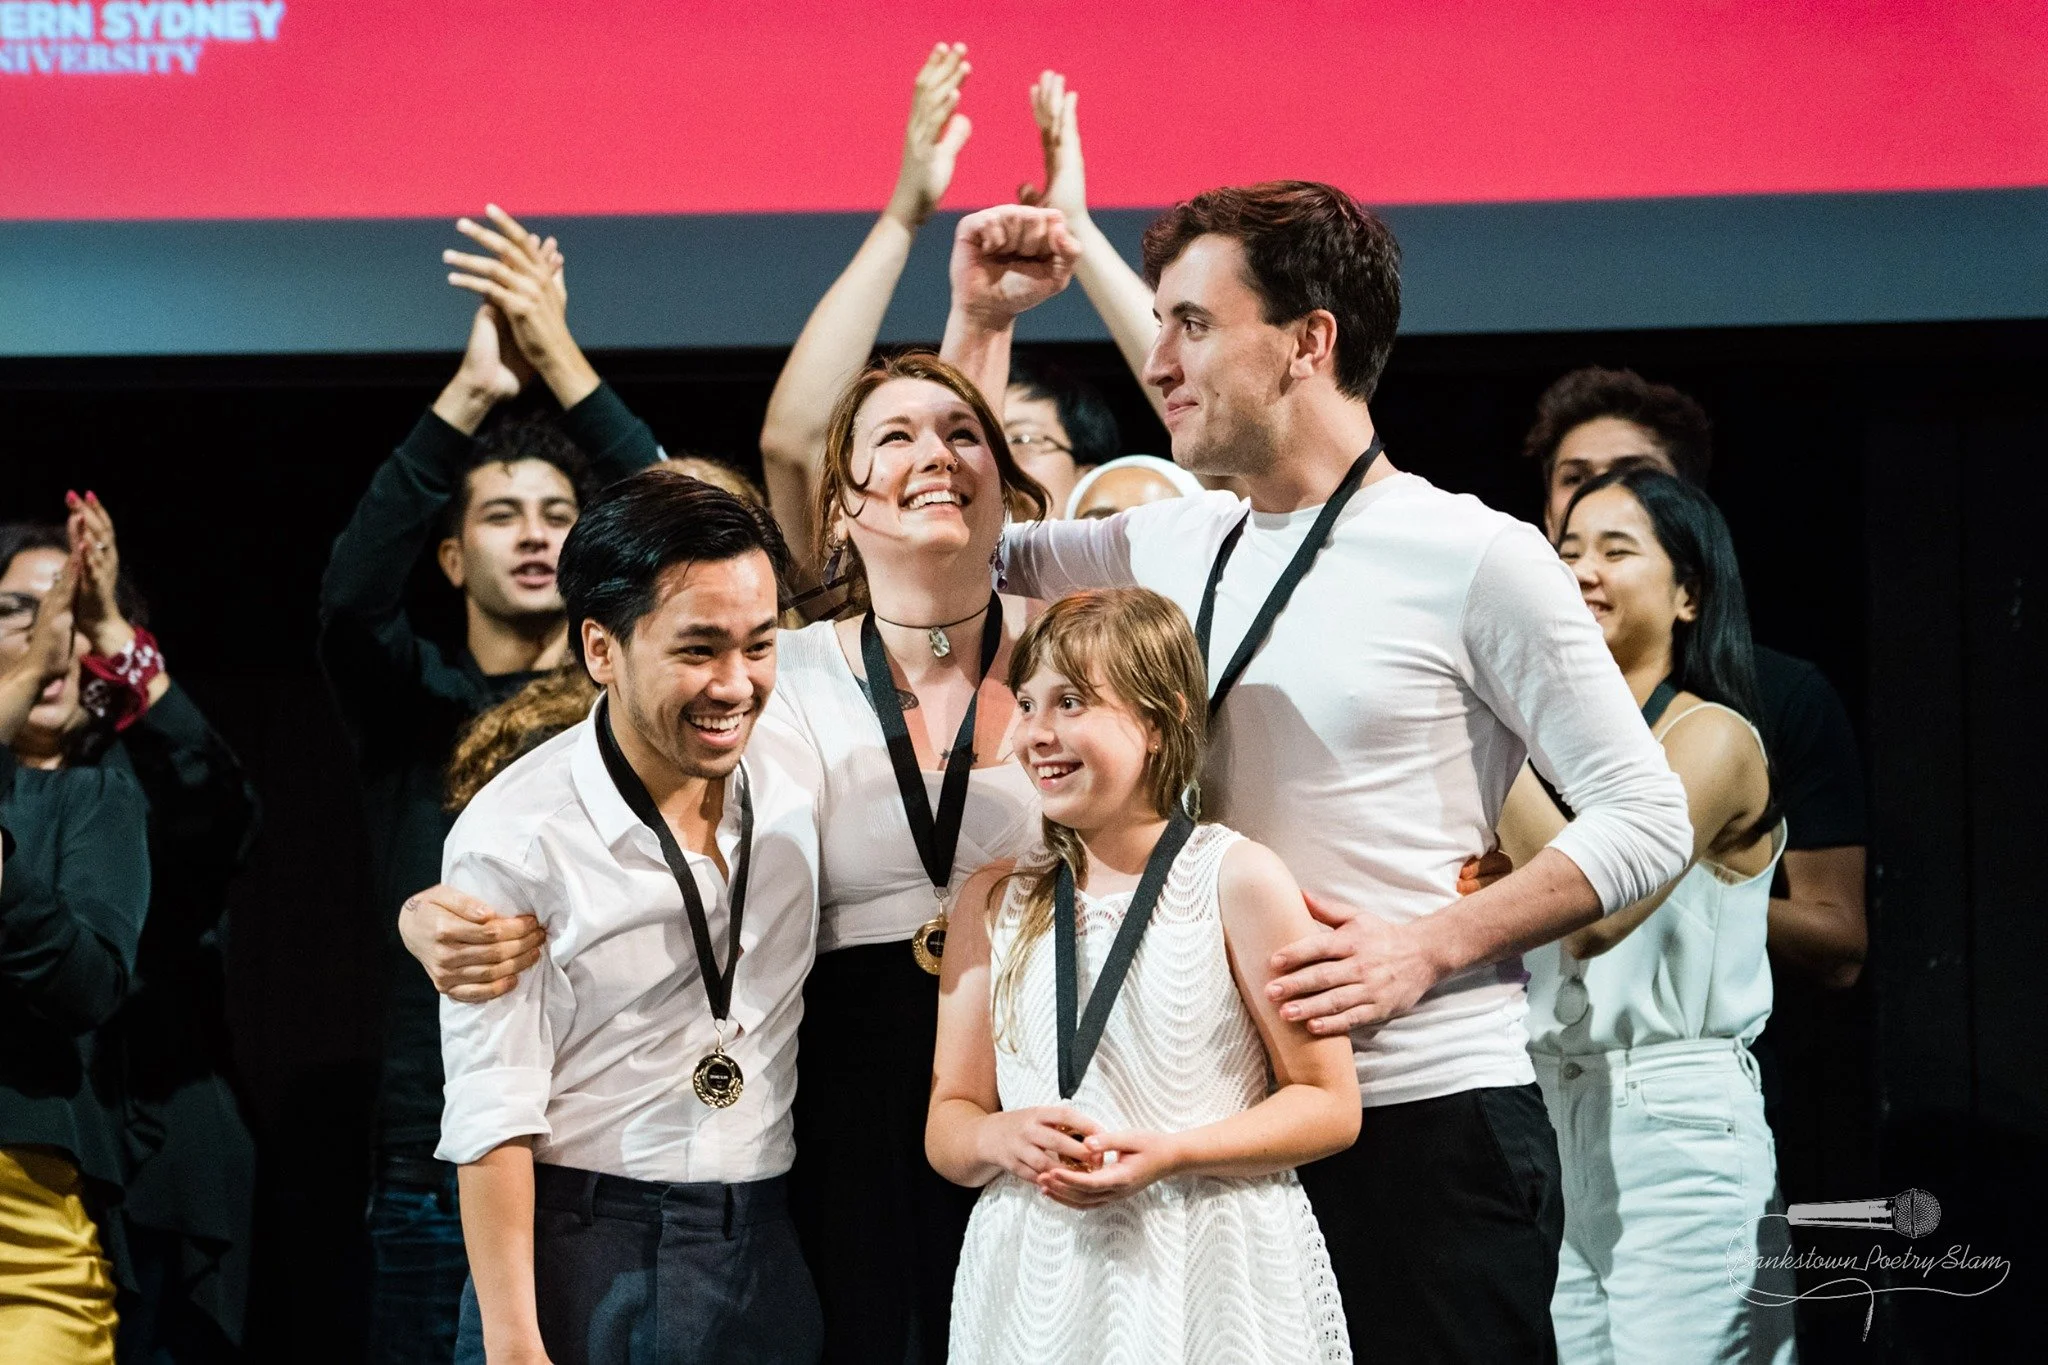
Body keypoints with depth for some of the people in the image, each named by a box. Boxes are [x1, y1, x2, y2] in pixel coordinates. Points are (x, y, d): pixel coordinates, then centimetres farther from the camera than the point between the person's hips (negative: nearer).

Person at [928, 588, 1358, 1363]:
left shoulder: (1235, 880, -3)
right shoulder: (994, 902, 9)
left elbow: (1330, 1105, -4)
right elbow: (947, 1124, 10)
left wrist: (1168, 1154, -17)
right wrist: (1001, 1139, -14)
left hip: (1209, 1280, -3)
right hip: (1037, 1286, 3)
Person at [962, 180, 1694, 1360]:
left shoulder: (1474, 558, -7)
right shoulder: (1177, 546, 12)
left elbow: (1647, 819, -7)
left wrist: (1426, 948, -16)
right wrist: (977, 318, 15)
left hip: (1431, 1125, -6)